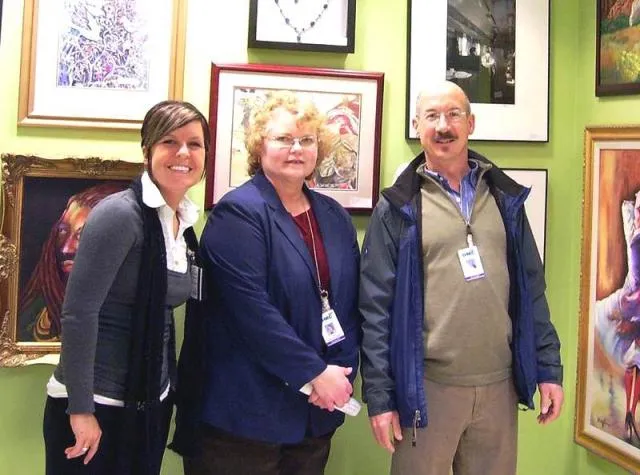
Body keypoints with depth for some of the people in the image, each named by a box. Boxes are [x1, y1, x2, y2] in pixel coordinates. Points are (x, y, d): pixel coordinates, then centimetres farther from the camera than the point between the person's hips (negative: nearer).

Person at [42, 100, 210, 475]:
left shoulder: (185, 223, 6)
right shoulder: (120, 213, -17)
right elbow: (79, 311, -20)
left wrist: (171, 388, 13)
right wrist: (81, 408, -20)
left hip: (151, 404, 7)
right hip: (95, 404, -7)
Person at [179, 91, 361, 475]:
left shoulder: (335, 217, 9)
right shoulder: (238, 213, -12)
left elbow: (352, 301, 10)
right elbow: (252, 309, -21)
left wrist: (342, 372, -3)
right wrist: (313, 373, -17)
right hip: (247, 410, -6)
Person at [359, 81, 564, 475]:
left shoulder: (505, 196, 7)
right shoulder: (398, 207, -3)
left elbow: (531, 288, 9)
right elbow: (377, 306, -6)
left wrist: (549, 368, 5)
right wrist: (379, 394, -9)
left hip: (500, 384, 3)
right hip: (427, 387, -3)